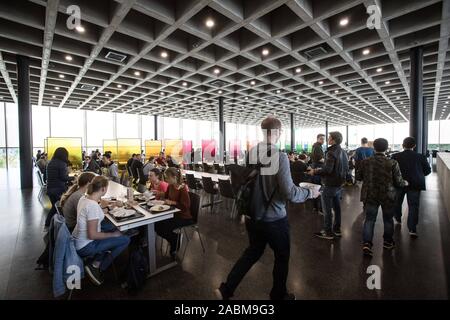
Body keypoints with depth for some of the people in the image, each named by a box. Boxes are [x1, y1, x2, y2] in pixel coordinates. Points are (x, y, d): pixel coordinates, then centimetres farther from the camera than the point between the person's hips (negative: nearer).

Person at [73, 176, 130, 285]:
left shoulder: (84, 198, -4)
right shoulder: (93, 206, -30)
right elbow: (92, 235, -27)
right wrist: (112, 235, -14)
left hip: (77, 240, 9)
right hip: (84, 247, -9)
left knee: (112, 227, 20)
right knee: (125, 240, -7)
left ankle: (96, 261, 18)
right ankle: (96, 267, 5)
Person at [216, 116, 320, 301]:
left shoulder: (251, 153, -2)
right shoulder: (279, 156, -21)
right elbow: (289, 193, -21)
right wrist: (310, 193, -3)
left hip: (253, 216, 6)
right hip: (274, 219, -6)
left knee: (252, 252, 26)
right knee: (282, 257, 21)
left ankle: (226, 290, 31)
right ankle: (279, 295, 42)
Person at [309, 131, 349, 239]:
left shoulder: (331, 152, -21)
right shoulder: (343, 152, 8)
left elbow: (327, 170, -28)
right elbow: (346, 168, 16)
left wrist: (315, 171, -14)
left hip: (330, 185, -9)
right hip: (339, 184, 9)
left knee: (327, 209, 2)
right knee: (337, 207, 18)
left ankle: (328, 232, 11)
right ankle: (337, 230, 30)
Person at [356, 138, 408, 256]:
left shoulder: (365, 162, -9)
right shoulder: (392, 163, -13)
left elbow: (358, 177, 1)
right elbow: (399, 182, -6)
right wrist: (405, 183, 17)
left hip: (370, 196, 0)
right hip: (387, 197, 0)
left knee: (369, 219, 8)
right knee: (388, 219, 19)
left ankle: (366, 243, 0)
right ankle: (388, 242, 36)